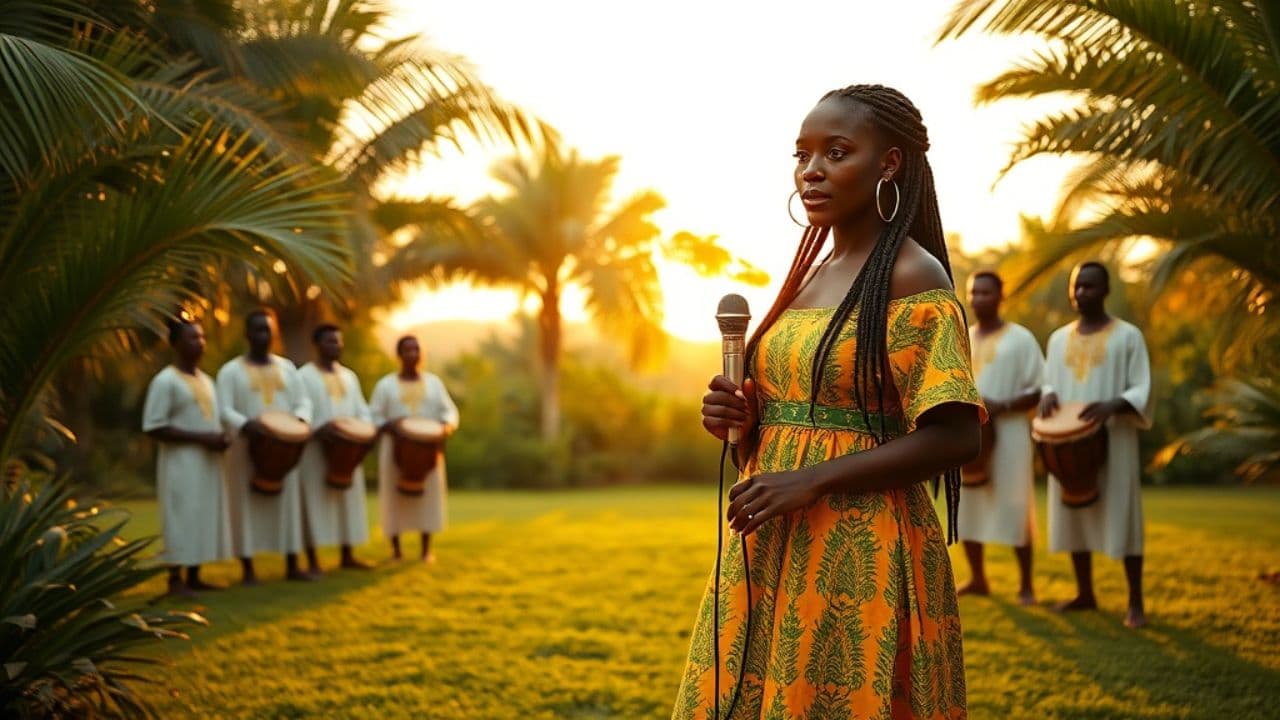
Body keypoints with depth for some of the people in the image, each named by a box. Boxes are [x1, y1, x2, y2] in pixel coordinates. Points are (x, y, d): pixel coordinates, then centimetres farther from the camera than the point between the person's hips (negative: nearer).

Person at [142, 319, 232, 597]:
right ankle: (175, 579, 0)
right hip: (181, 464, -8)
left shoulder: (206, 380, 15)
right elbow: (154, 427, -15)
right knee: (182, 518, -7)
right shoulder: (165, 381, -9)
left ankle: (194, 577, 15)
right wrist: (200, 438, -19)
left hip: (207, 462, 8)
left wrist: (221, 437, -1)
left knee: (205, 517, 8)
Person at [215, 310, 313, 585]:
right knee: (247, 506, -2)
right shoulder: (230, 371, 0)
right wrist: (246, 425, -28)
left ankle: (292, 566, 11)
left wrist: (301, 419, -10)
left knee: (289, 503, 4)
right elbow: (224, 410, -9)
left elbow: (303, 400, 13)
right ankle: (248, 568, 5)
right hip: (246, 448, -4)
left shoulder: (287, 367, 13)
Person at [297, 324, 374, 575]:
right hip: (315, 448, -6)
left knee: (349, 500, 7)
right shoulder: (303, 376, -2)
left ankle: (348, 556, 16)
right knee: (315, 503, -4)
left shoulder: (349, 376, 17)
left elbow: (361, 409, 17)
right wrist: (318, 428, -27)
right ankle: (312, 561, 0)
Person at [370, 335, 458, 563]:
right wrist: (389, 427, -19)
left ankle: (426, 550, 7)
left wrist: (447, 425, -14)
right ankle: (395, 548, 8)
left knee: (428, 495, -1)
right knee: (395, 497, -3)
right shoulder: (385, 385, 5)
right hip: (395, 448, -2)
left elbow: (449, 410, 8)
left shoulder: (434, 382, 11)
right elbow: (373, 416, 1)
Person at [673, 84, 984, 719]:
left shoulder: (913, 275, -10)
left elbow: (956, 437, -16)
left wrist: (811, 481, -20)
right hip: (772, 549, 8)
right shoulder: (809, 275, 13)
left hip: (862, 550, -7)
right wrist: (742, 418, 1)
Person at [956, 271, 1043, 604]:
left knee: (1014, 510, -3)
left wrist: (1000, 407, -21)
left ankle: (1026, 585, 6)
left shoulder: (1020, 339, -3)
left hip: (1008, 435, -6)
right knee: (967, 507, 8)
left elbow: (1040, 391, -7)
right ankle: (978, 579, 20)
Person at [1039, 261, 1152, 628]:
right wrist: (1048, 395, -8)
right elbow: (1049, 383, 16)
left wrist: (1112, 405, -24)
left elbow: (1142, 392, -5)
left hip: (1113, 443, -5)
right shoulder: (1059, 339, 12)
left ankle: (1136, 602, 3)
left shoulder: (1128, 336, -1)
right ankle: (1085, 594, 19)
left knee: (1121, 519, -4)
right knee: (1074, 517, 7)